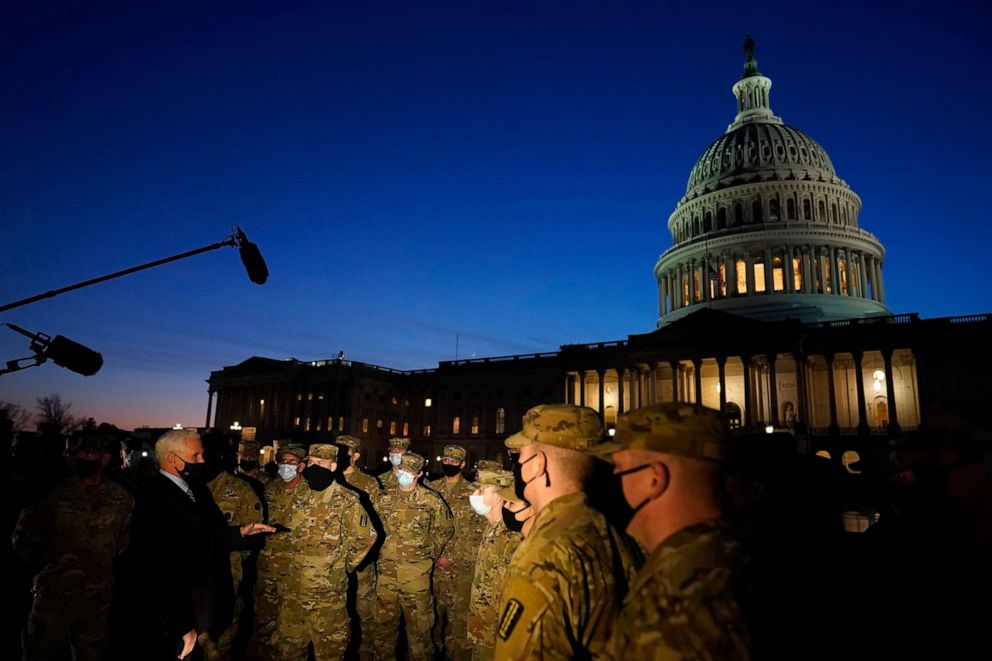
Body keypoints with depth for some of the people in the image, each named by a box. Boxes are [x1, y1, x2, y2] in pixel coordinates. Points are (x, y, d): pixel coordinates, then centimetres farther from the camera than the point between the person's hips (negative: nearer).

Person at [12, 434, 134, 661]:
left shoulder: (121, 499, -2)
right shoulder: (57, 493, -4)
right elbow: (23, 534, 8)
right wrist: (43, 566, 5)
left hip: (98, 599, 1)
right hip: (54, 593, 0)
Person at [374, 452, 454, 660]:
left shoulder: (431, 500, -7)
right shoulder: (385, 498, 3)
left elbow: (445, 530, 5)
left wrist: (430, 554, 6)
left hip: (416, 573, -4)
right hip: (387, 570, 4)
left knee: (418, 621, 5)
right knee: (384, 620, 17)